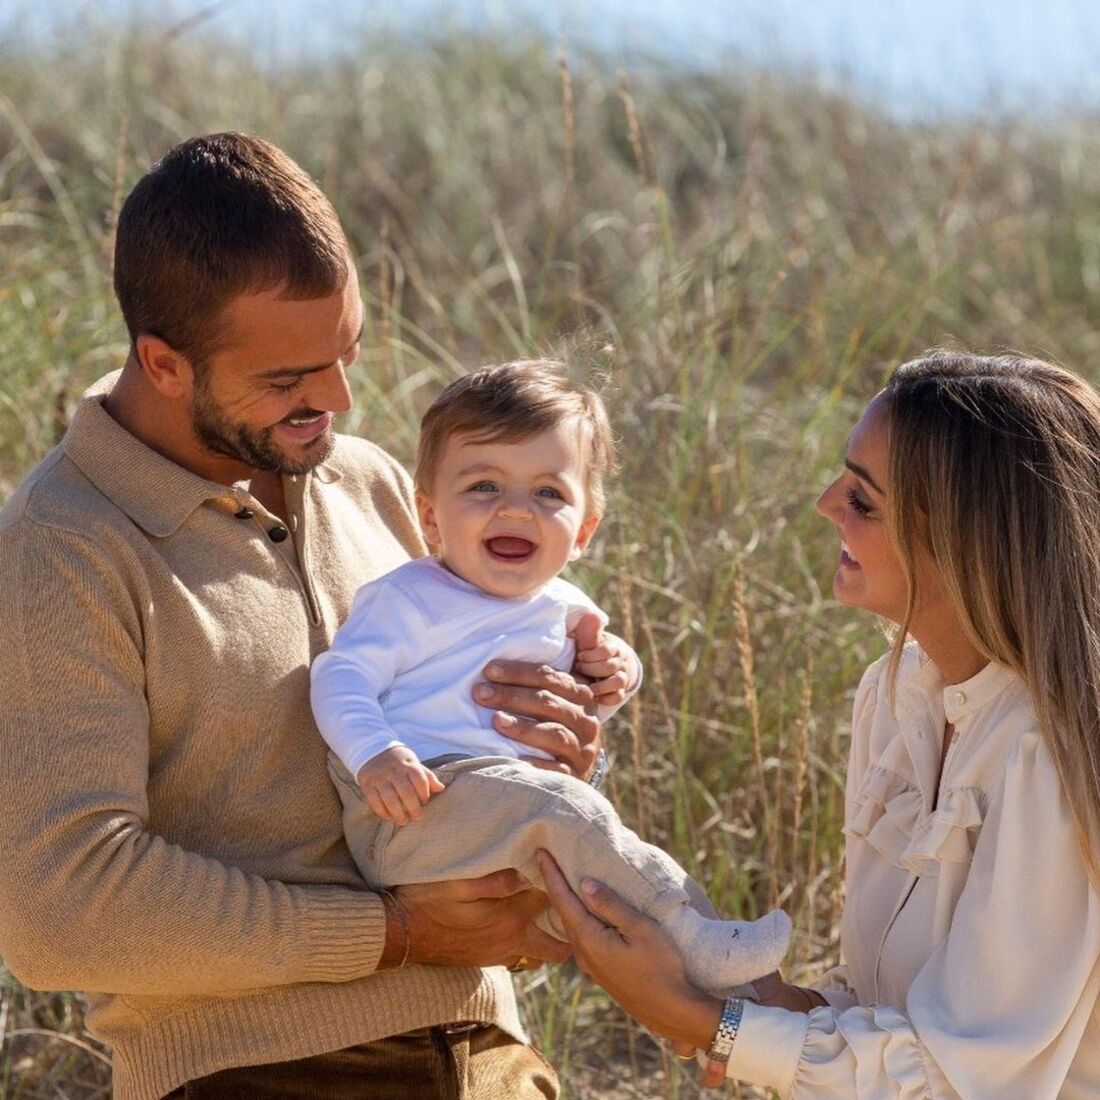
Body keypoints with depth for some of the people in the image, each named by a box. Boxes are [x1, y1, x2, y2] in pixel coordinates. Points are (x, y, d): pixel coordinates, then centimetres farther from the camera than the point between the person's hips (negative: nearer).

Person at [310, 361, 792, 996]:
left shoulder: (566, 613, 19)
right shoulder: (410, 599, -1)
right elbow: (343, 678, -10)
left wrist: (615, 676, 11)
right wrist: (376, 754, -30)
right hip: (406, 818, -8)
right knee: (561, 807, -28)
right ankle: (697, 945, -26)